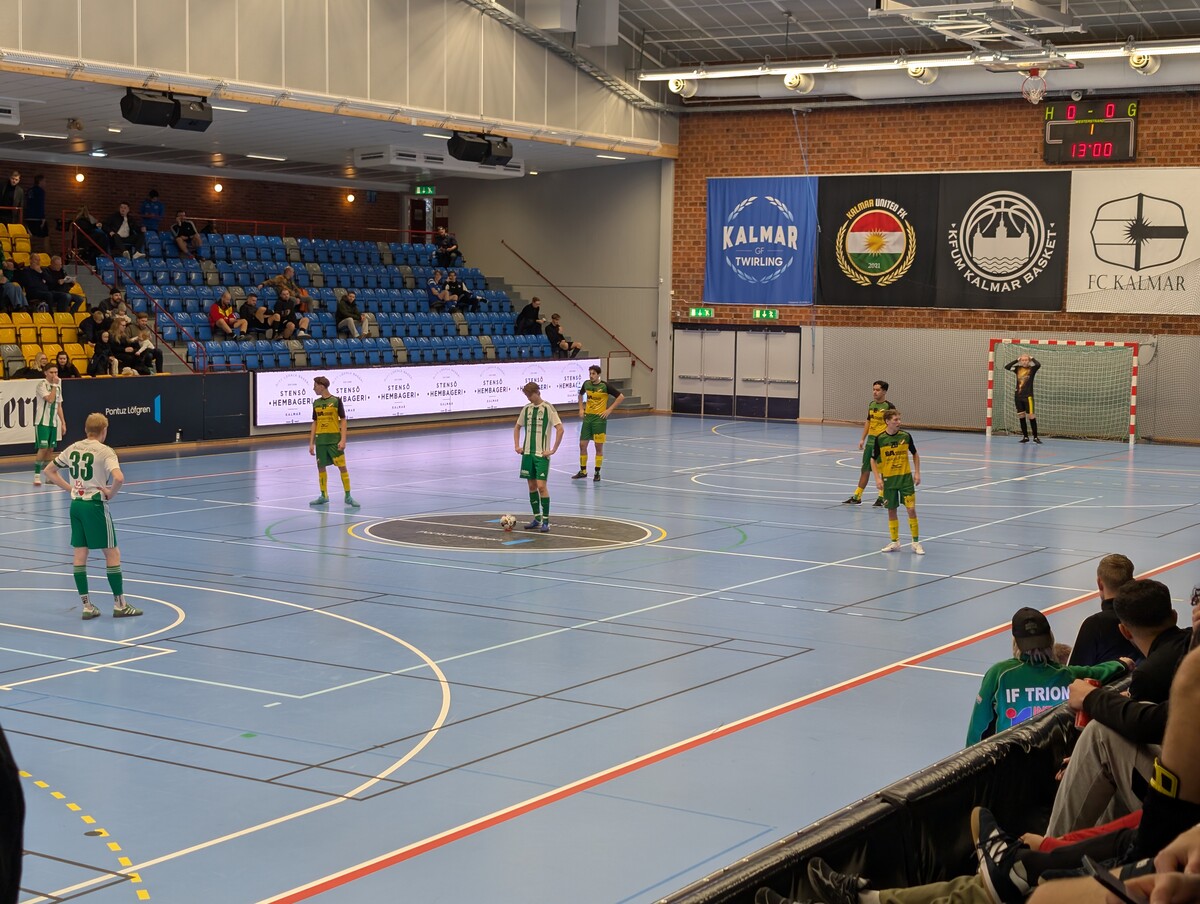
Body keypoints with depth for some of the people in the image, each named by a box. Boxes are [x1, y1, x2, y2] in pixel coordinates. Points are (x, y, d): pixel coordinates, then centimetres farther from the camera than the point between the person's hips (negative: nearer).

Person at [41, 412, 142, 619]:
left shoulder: (73, 449, 8)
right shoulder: (104, 451, -11)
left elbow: (49, 471, 16)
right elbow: (119, 478, -27)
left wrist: (69, 488, 12)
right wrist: (110, 493, -9)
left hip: (76, 504, 6)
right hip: (95, 505, -6)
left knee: (80, 554, 9)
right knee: (112, 553, 4)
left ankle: (87, 606, 12)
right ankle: (119, 605, 8)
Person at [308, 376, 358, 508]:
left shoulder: (336, 401, -5)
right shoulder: (316, 403, 9)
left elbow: (343, 420, -4)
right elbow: (315, 423, 14)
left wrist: (343, 440, -12)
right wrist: (311, 443, 10)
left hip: (334, 439, -5)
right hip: (320, 440, 5)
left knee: (342, 466, -6)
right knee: (321, 467, 8)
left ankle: (348, 496, -2)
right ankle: (324, 496, 19)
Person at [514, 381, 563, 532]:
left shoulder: (548, 408, -9)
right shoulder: (526, 409, 9)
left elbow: (560, 429, -13)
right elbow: (517, 427, 24)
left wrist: (553, 450, -14)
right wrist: (517, 445, 13)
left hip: (542, 454, -6)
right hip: (527, 452, 6)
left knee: (541, 486, -12)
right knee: (532, 486, 9)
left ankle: (546, 521, -7)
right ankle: (537, 519, 18)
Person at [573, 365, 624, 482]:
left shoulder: (605, 386, -10)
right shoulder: (586, 384, 4)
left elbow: (621, 397, -8)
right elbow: (581, 394, 26)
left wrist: (609, 410, -11)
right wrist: (581, 408, 13)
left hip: (599, 418, -5)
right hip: (587, 417, 5)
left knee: (599, 447, -1)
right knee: (582, 444, 5)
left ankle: (597, 473, 8)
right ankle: (583, 471, 18)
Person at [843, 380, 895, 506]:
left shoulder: (889, 407, -11)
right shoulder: (871, 404, 10)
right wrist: (862, 439, 16)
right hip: (870, 440, 7)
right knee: (865, 469, 12)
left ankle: (882, 498, 13)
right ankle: (857, 497, 18)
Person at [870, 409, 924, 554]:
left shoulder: (906, 436, -4)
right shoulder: (880, 439, -7)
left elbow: (915, 454, 10)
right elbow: (873, 460, 2)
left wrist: (917, 473, 3)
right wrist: (877, 478, -7)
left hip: (906, 477, 0)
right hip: (888, 479, 0)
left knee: (911, 509, -6)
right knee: (891, 511, 7)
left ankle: (916, 542, 2)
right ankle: (895, 542, 19)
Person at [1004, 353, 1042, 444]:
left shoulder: (1032, 369, -2)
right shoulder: (1018, 368, 7)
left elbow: (1038, 364, -22)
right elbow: (1006, 367, -4)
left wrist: (1032, 358, -5)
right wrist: (1017, 360, -2)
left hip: (1028, 396, -4)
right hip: (1018, 396, 4)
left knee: (1031, 417, -8)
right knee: (1021, 417, 8)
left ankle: (1035, 437, 0)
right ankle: (1025, 437, 17)